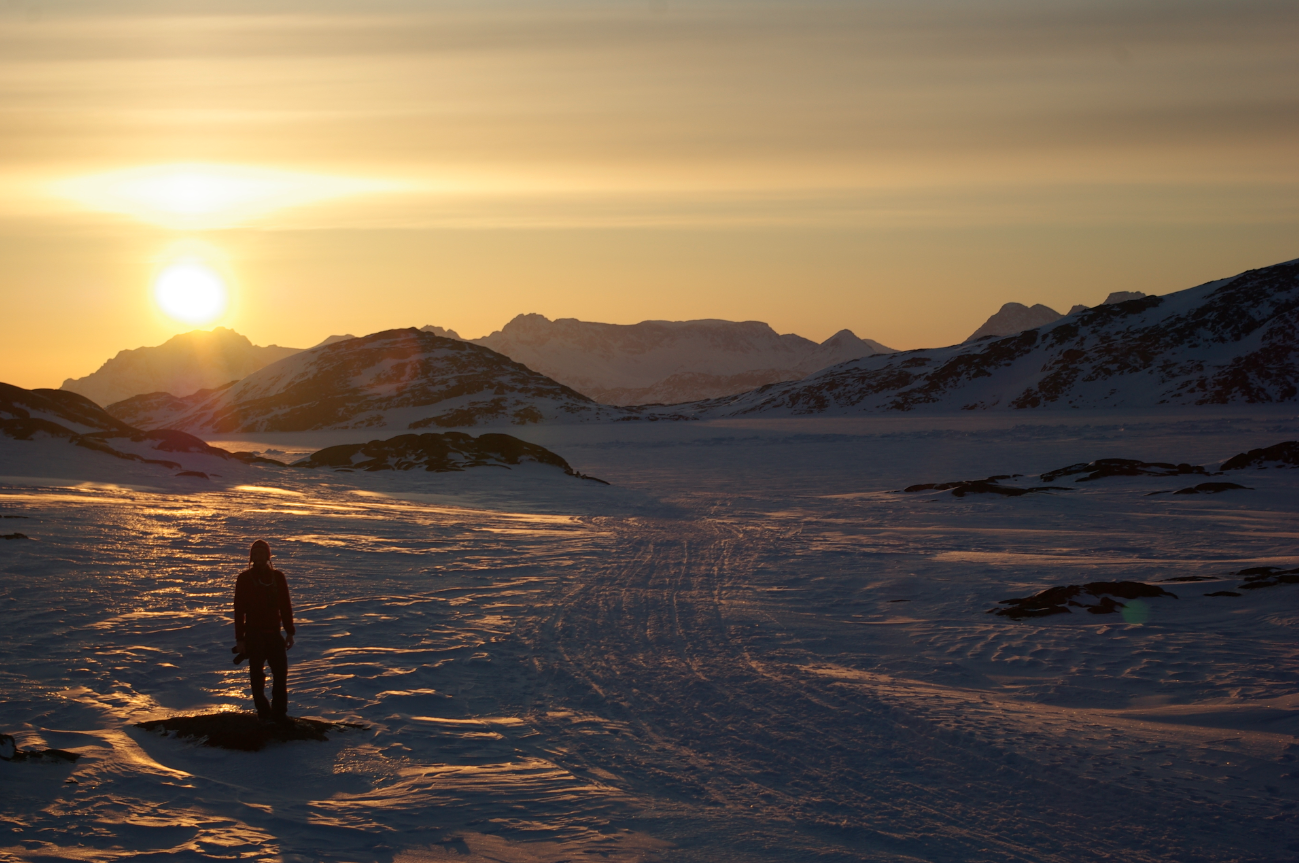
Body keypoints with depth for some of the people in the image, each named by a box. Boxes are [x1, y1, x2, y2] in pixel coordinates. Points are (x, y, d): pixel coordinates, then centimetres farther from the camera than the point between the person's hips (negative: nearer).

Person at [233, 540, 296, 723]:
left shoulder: (277, 577, 8)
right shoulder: (244, 579, 0)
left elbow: (286, 606, 10)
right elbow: (239, 610, -2)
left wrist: (289, 632, 5)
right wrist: (239, 639, -6)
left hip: (274, 633, 2)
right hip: (254, 634, -2)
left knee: (281, 672, -1)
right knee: (257, 675, 3)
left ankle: (279, 713, 7)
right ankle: (264, 713, 10)